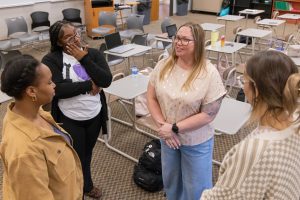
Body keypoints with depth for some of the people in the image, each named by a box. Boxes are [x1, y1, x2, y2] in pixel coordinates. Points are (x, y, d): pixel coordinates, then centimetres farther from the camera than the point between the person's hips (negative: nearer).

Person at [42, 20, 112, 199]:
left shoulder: (94, 53, -3)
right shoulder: (51, 60, -13)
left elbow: (106, 80, -15)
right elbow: (57, 89, -26)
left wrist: (84, 58, -19)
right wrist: (89, 85, -19)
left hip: (94, 116, 4)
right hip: (70, 120, -4)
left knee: (87, 153, 24)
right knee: (76, 157, 10)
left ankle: (86, 184, 50)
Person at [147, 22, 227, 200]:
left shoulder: (209, 73, -20)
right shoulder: (163, 65, -7)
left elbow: (208, 114, -19)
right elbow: (151, 97, -1)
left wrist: (174, 128, -20)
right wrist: (163, 125, -14)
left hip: (197, 142, -4)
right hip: (167, 138, 4)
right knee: (170, 181, 26)